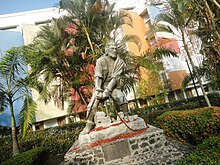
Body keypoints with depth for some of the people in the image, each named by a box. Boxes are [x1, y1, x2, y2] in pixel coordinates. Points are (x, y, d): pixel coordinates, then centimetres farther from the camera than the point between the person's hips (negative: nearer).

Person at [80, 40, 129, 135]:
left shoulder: (119, 62, -4)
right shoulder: (101, 60, -4)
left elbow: (115, 77, -15)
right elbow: (98, 76, -14)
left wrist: (107, 90, -26)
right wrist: (98, 90, -29)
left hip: (114, 86, 0)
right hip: (101, 86, 0)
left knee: (120, 97, -29)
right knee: (93, 102, -21)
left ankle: (126, 119, -10)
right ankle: (89, 125, -11)